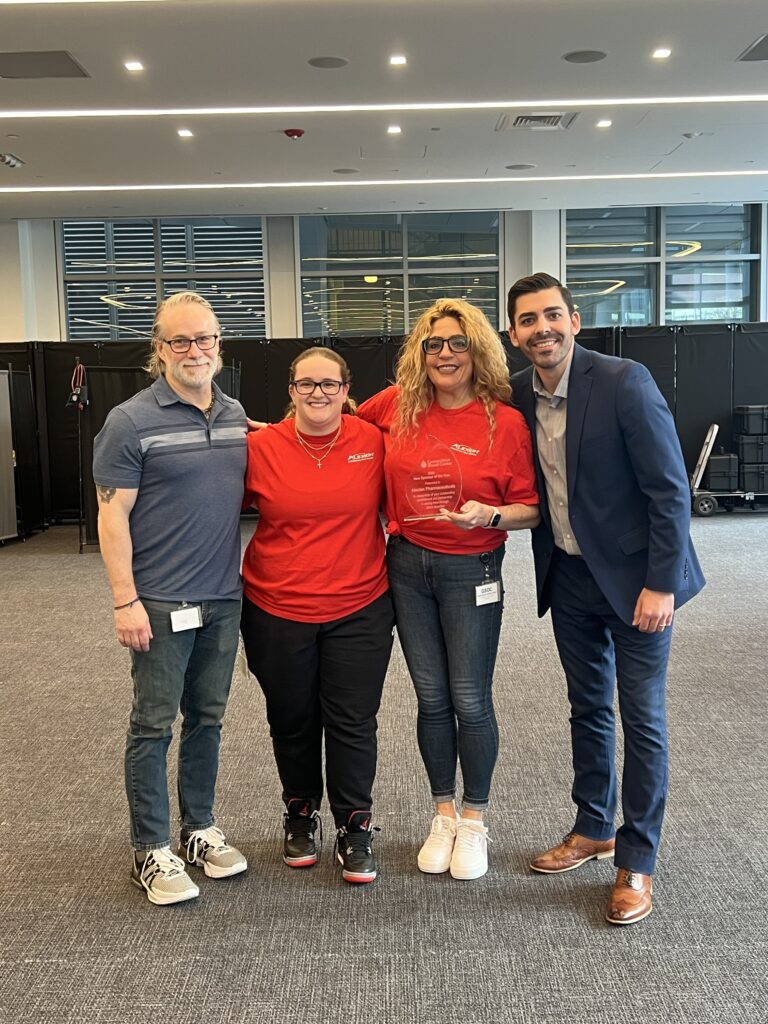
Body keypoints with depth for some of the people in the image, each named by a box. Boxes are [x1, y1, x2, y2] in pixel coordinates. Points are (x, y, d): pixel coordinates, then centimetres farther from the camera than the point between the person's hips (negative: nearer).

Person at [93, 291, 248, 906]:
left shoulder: (236, 416, 7)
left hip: (224, 599, 6)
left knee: (207, 719, 16)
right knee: (154, 725, 4)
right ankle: (152, 850, 19)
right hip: (161, 603, -5)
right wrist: (125, 600, -15)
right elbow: (113, 516, -11)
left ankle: (199, 829, 32)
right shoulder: (132, 422, -9)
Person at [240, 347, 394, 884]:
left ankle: (355, 825, 25)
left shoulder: (374, 441, -4)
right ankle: (301, 814, 38)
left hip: (359, 610, 0)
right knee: (292, 719, 16)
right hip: (278, 612, 1)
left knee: (353, 721, 6)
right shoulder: (260, 447, -6)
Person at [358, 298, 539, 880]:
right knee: (431, 698, 12)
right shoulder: (397, 406, -1)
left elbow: (531, 510, -5)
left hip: (471, 571, -3)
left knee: (470, 700, 3)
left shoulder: (505, 422, -9)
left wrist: (492, 516, -24)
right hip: (407, 565, 3)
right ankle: (444, 816, 30)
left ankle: (474, 821, 25)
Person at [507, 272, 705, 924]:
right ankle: (593, 829, 35)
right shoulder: (517, 395, -1)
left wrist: (661, 584, -18)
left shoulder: (625, 382, -18)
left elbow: (670, 489, -17)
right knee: (587, 708, 17)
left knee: (642, 718, 3)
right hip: (568, 576, 5)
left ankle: (636, 863, 18)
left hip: (635, 577, -5)